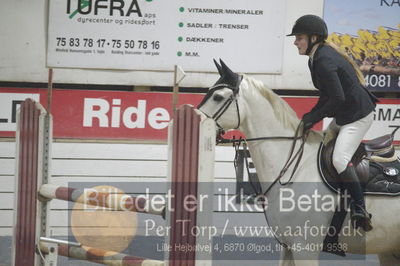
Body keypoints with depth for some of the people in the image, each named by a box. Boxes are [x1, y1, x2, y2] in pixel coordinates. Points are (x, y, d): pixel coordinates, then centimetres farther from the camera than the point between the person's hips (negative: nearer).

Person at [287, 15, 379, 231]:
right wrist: (311, 116, 6)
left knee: (339, 159, -23)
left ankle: (360, 209, -16)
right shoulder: (318, 57, 9)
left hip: (358, 116, -11)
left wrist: (313, 117, -18)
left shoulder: (323, 60, -22)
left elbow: (338, 98, -27)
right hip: (344, 116, 11)